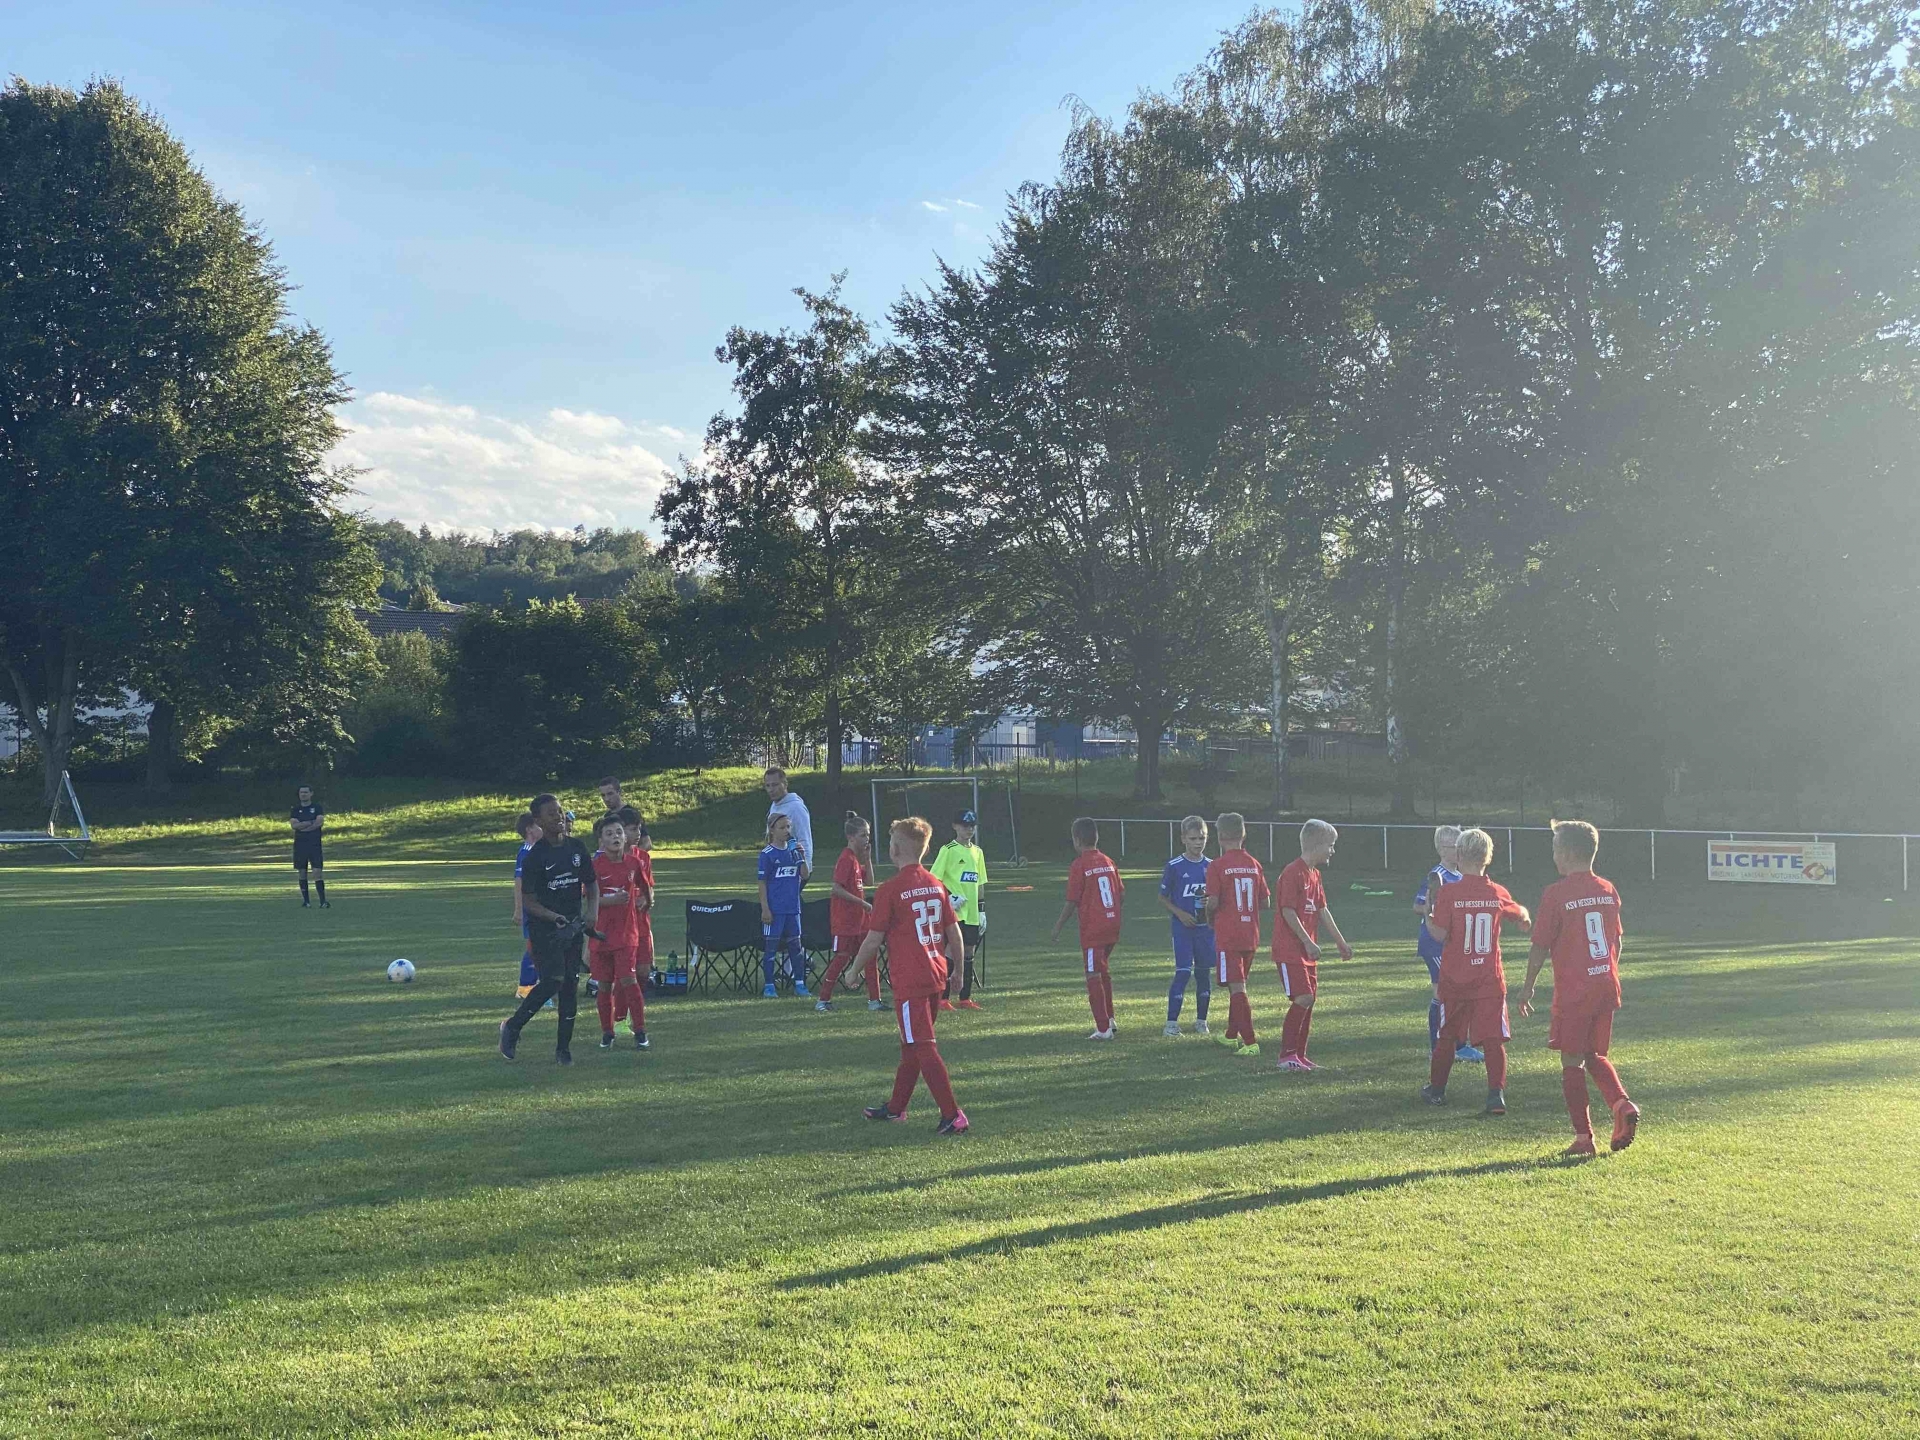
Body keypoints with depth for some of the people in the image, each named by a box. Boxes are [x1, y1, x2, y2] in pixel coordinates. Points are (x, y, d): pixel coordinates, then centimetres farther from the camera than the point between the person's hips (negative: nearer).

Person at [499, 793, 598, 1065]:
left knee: (571, 984, 4)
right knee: (553, 981, -16)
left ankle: (563, 1048, 12)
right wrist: (554, 917, -20)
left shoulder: (576, 847, 6)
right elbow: (528, 900, -8)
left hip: (573, 924, 5)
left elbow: (591, 883, 16)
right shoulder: (535, 856, -9)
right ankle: (512, 1027, 4)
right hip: (544, 927, -5)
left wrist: (592, 910, -1)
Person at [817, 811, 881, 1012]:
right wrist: (862, 903, -20)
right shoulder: (846, 859, -16)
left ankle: (874, 1000, 9)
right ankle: (823, 999, 9)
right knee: (842, 958, -2)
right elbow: (837, 889, -23)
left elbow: (868, 882, 15)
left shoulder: (857, 859, 12)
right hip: (844, 920, -9)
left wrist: (868, 858, 6)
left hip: (859, 919, 9)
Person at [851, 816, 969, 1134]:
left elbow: (873, 941, -9)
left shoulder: (890, 891, -12)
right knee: (910, 1044, 19)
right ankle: (896, 1107, 32)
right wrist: (956, 972, 22)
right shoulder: (937, 886, 7)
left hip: (909, 982, -7)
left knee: (923, 1047, -5)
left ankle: (953, 1116, -10)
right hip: (936, 977, 8)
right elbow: (955, 935, 9)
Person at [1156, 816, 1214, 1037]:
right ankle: (1171, 1023, -6)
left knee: (1204, 973, 8)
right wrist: (1180, 913, -14)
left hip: (1206, 927, 4)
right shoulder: (1174, 866, -5)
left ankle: (1201, 1020, 20)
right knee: (1183, 972, -10)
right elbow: (1163, 899, 0)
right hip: (1183, 927, -4)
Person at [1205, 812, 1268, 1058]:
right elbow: (1265, 902, 8)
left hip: (1227, 935, -6)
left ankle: (1250, 1042, -15)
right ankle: (1232, 1036, 32)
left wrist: (1210, 918, 7)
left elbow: (1213, 902, -14)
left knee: (1237, 988, -7)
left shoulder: (1217, 867, -11)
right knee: (1238, 985, 20)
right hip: (1251, 935, 6)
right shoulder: (1254, 865, 5)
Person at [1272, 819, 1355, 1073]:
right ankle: (1287, 1055, -8)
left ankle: (1300, 1055, 15)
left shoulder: (1314, 875, 14)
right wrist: (1308, 942, -21)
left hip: (1307, 951, 10)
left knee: (1310, 1000, 9)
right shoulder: (1293, 873, -15)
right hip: (1290, 950, -10)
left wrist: (1340, 942, 22)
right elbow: (1288, 912, -20)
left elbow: (1322, 911, 20)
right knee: (1303, 998, -15)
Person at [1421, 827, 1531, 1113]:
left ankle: (1436, 1089, 26)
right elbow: (1519, 913, 20)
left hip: (1454, 980, -1)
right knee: (1494, 1038, 1)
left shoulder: (1448, 892, -12)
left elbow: (1440, 934, -14)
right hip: (1490, 981, 1)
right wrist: (1526, 919, 44)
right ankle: (1496, 1094, -9)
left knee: (1446, 1036, 14)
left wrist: (1427, 917, 5)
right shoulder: (1498, 894, -1)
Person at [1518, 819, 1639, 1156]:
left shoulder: (1556, 894, -12)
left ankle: (1583, 1136, 1)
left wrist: (1528, 987, 2)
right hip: (1606, 986, 6)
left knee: (1572, 1062, 3)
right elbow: (1616, 942, 15)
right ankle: (1622, 1105, -4)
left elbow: (1540, 946, -8)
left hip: (1573, 992, -6)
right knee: (1595, 1056, 19)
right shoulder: (1608, 890, 7)